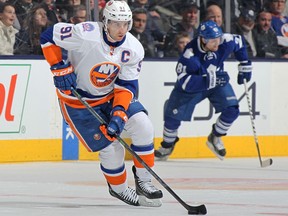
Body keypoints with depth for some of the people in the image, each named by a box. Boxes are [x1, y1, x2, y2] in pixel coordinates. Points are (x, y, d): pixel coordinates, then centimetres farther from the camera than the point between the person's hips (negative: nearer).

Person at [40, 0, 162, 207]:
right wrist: (60, 69, -22)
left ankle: (143, 180, 5)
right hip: (78, 99, -5)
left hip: (111, 94, 5)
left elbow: (126, 86, -12)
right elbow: (48, 37, -18)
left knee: (142, 125, -13)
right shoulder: (85, 34, -29)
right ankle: (119, 188, 19)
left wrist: (119, 113, -27)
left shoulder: (134, 49, -15)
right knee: (110, 147, -9)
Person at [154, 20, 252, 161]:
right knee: (173, 114, -3)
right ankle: (167, 146, 25)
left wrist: (245, 65, 1)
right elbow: (185, 82, -42)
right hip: (193, 85, -3)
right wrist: (210, 80, -49)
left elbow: (239, 42, -1)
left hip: (218, 81, 3)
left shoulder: (225, 41, -25)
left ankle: (215, 138, 11)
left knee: (232, 110, -15)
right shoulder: (190, 54, -38)